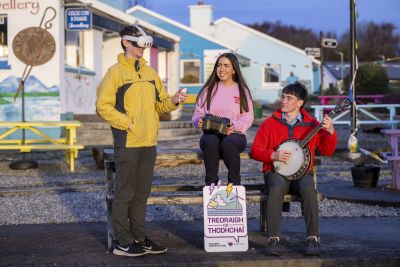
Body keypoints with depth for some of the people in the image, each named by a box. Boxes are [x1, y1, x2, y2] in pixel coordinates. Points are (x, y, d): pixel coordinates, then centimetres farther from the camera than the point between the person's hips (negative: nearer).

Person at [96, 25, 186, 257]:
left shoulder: (150, 72, 15)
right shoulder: (116, 72, -6)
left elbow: (160, 103, 18)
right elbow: (103, 106, -10)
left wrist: (173, 101, -2)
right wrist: (127, 123, -16)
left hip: (149, 142, 7)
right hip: (128, 143, -7)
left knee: (142, 192, 13)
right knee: (125, 193, -2)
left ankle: (139, 238, 21)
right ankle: (123, 242, 4)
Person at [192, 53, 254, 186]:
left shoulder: (242, 90, 11)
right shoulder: (208, 89, 15)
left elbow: (248, 118, 3)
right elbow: (198, 113, 13)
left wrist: (234, 126, -18)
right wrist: (199, 121, -12)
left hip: (235, 135, -1)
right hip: (211, 134, 1)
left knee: (228, 143, -38)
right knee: (211, 140, -36)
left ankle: (234, 183, -22)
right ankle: (211, 182, -28)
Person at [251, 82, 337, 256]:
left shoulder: (311, 124, 7)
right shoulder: (270, 123, 6)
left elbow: (327, 151, 6)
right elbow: (256, 150, 5)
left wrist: (330, 132, -11)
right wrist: (274, 155, -12)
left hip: (301, 173, 0)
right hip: (276, 172, 0)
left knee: (308, 188, -34)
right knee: (277, 188, -36)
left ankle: (313, 239, -28)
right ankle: (273, 240, -34)